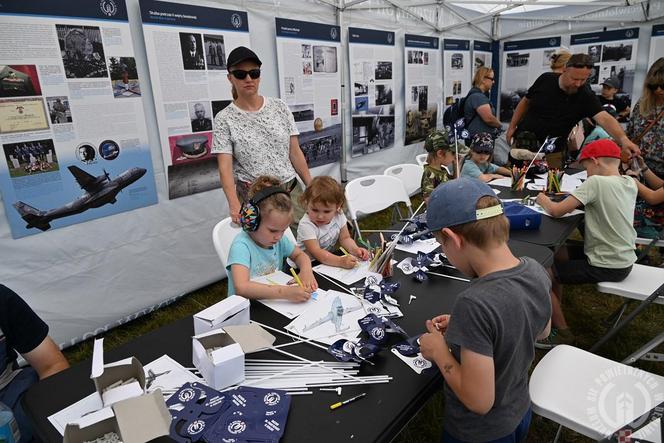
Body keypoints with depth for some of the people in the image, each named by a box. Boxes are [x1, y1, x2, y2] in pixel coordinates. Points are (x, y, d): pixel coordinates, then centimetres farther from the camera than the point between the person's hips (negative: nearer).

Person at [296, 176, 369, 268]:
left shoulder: (338, 216, -9)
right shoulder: (306, 225, -25)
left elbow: (345, 238, 1)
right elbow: (316, 252, -32)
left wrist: (354, 249, -20)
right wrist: (340, 261, -45)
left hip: (328, 260, 6)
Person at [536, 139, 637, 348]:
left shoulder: (596, 182, -21)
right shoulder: (630, 183, 2)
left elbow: (556, 211, -22)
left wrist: (544, 200, -3)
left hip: (607, 267, -9)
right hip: (624, 260, 9)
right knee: (556, 252, 21)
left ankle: (562, 333, 9)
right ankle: (555, 312, 31)